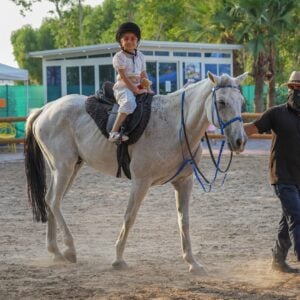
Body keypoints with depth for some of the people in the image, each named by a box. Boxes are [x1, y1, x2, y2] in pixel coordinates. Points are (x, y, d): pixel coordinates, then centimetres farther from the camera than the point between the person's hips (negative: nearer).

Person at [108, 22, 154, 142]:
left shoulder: (140, 56, 16)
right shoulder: (119, 57, -5)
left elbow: (143, 75, 16)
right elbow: (124, 77, -13)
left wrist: (148, 89, 1)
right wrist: (135, 90, -19)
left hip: (138, 87, 8)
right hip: (123, 87, -8)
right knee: (129, 102, -36)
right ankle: (114, 132, -43)